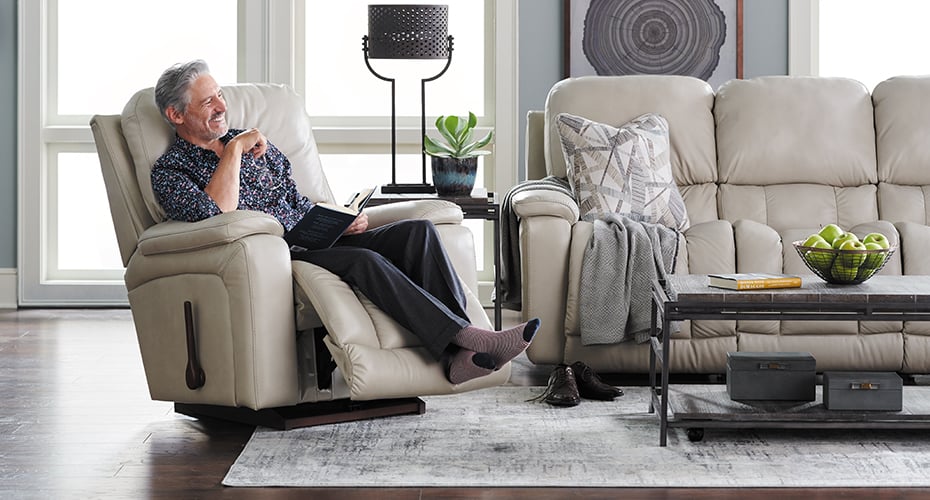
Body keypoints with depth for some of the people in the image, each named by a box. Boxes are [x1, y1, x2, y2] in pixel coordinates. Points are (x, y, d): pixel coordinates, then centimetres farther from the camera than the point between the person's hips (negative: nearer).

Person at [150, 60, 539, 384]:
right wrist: (234, 151, -13)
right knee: (363, 261, -33)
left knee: (417, 231, -15)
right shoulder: (170, 171, 1)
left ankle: (461, 356, -29)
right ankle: (463, 338, -35)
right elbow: (216, 218, -20)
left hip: (309, 243, 7)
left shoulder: (253, 143, 23)